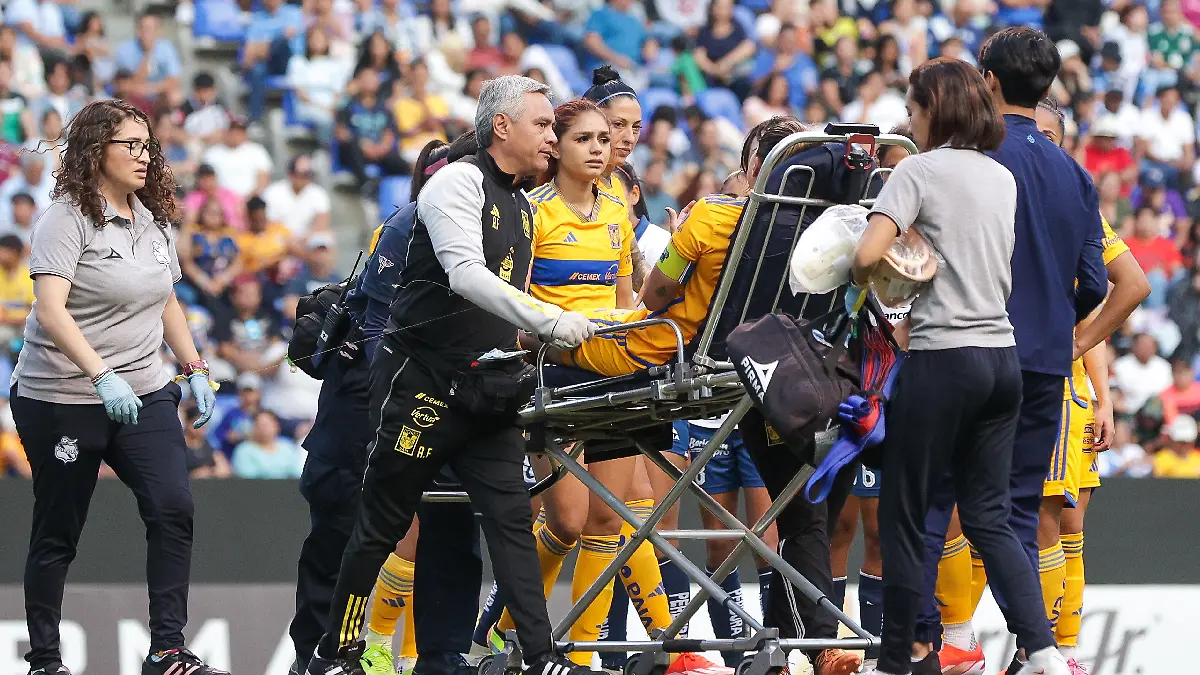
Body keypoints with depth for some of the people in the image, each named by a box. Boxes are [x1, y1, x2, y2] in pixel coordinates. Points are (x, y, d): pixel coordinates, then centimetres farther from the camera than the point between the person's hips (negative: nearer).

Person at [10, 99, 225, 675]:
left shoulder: (153, 220, 9)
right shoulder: (67, 218, -13)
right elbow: (51, 309, -25)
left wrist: (196, 369, 15)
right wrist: (103, 376, -35)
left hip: (145, 394, 5)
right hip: (62, 400, -5)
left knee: (173, 509, -13)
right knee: (57, 534, 4)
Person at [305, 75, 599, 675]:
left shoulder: (523, 208, 17)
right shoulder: (459, 183, -11)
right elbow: (466, 274, -26)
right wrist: (550, 321, -31)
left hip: (483, 389, 7)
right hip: (420, 379, -7)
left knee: (511, 517, -4)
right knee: (382, 525, 1)